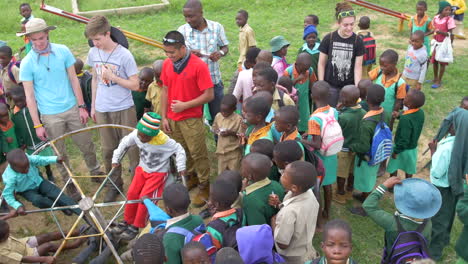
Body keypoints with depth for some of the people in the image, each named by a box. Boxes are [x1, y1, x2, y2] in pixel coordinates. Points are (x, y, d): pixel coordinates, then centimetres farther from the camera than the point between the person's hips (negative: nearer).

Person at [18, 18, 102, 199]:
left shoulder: (63, 51, -5)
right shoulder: (27, 63, -10)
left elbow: (74, 80, 1)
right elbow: (29, 96, -7)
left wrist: (82, 106, 0)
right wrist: (37, 125, -8)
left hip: (72, 109, 2)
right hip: (50, 116, -1)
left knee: (87, 145, 14)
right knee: (59, 154, 11)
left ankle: (96, 172, 37)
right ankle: (70, 184, 29)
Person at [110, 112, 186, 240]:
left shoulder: (163, 140, -30)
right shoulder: (135, 135, -16)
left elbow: (179, 150, -19)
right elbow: (124, 143, 3)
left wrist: (181, 167, -25)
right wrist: (115, 159, 8)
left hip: (158, 172, -5)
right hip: (142, 169, 5)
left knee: (145, 197, -14)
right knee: (132, 193, -3)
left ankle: (136, 226, 3)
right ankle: (127, 220, 18)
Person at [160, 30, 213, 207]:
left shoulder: (199, 66, -16)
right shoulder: (167, 64, 1)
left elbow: (209, 95, -15)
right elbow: (165, 90, 8)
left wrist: (185, 105, -18)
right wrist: (164, 117, 5)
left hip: (191, 119, -5)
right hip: (172, 119, 5)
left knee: (198, 154, 3)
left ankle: (204, 186, 18)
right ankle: (190, 177, 36)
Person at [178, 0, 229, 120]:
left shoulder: (216, 27, -6)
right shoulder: (182, 30, -7)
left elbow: (225, 47, 5)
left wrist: (220, 53, -19)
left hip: (214, 80, 1)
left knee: (218, 115, 16)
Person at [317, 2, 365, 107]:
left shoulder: (357, 41, -6)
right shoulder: (329, 39, -8)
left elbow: (358, 67, -3)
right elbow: (321, 64, -1)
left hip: (349, 86, 0)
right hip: (330, 86, 0)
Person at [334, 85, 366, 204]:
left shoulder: (342, 117, -31)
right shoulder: (363, 113, -12)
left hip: (343, 149, -6)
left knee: (341, 173, 14)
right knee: (351, 170, 25)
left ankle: (340, 195, 30)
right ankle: (349, 190, 43)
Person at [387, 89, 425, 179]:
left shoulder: (406, 119, -35)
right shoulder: (421, 112, -12)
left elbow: (404, 139, -30)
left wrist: (396, 151, -18)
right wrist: (399, 116, -1)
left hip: (402, 148, -7)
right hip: (413, 147, 7)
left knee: (393, 168, 16)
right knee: (409, 169, 24)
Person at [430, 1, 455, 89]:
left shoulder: (449, 20, -16)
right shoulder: (435, 18, -2)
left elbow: (450, 34, -16)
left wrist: (441, 32, -32)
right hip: (436, 43, 5)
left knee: (442, 63, 4)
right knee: (434, 61, 15)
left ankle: (439, 81, 14)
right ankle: (435, 78, 33)